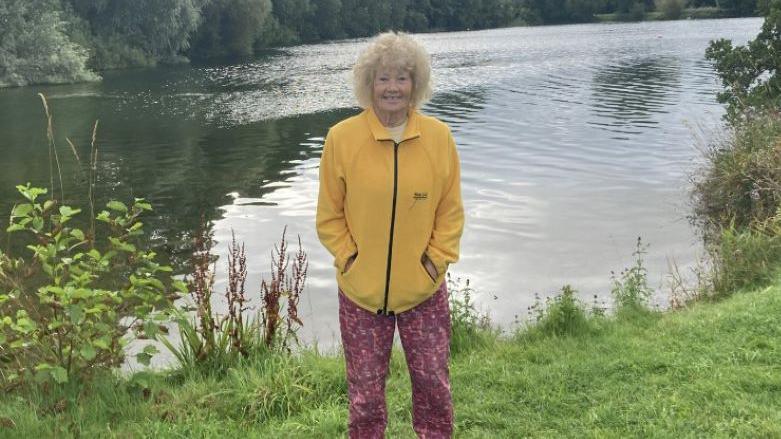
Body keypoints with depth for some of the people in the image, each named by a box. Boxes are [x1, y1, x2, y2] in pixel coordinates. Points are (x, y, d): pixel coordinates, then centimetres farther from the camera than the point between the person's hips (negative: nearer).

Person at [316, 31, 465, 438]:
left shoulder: (438, 136, -4)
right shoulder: (342, 137, -9)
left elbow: (450, 210, 3)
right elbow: (329, 215, 0)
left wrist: (436, 261, -4)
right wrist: (349, 261, -8)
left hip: (423, 288, 1)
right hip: (361, 290, -1)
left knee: (433, 382, 11)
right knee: (365, 390, 10)